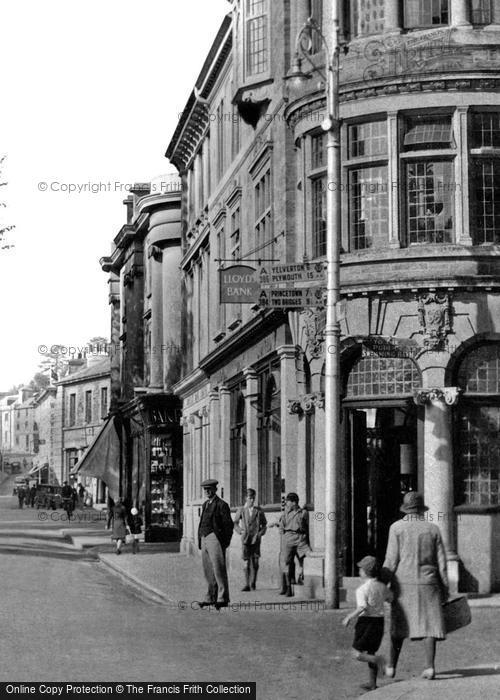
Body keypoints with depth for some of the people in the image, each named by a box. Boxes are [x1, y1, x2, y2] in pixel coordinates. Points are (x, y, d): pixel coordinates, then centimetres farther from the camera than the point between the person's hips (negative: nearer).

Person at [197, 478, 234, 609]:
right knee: (208, 571, 8)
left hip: (215, 538, -8)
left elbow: (228, 525, -6)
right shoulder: (205, 505, 20)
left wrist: (225, 543, -11)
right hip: (204, 538, 8)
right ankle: (211, 598, 14)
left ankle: (223, 599, -8)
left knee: (219, 569, -9)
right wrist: (200, 541, 15)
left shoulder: (221, 505, -3)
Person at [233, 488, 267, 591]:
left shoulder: (258, 510, 7)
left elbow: (264, 523, 17)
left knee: (255, 562, 0)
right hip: (245, 539, -1)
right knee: (246, 562, -6)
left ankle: (253, 584, 11)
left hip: (256, 539, 1)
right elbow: (235, 523, 15)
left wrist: (261, 532, 1)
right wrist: (240, 531, 0)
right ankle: (247, 584, -1)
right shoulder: (241, 510, 4)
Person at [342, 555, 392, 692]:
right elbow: (390, 598, 24)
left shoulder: (362, 589, -14)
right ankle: (372, 683, 14)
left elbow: (362, 607, -25)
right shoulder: (382, 586, 6)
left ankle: (377, 660, -24)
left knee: (357, 653, 1)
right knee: (371, 652, 17)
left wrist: (349, 618, -18)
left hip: (366, 621, -7)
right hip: (379, 621, 7)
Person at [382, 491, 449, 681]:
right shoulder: (433, 529, 5)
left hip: (403, 582, -1)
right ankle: (429, 666, -7)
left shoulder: (397, 527, -2)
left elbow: (391, 560, -6)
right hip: (427, 582, 1)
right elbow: (441, 561, 5)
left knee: (399, 625, 8)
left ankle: (392, 666, 13)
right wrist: (445, 588, 11)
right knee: (429, 624, 1)